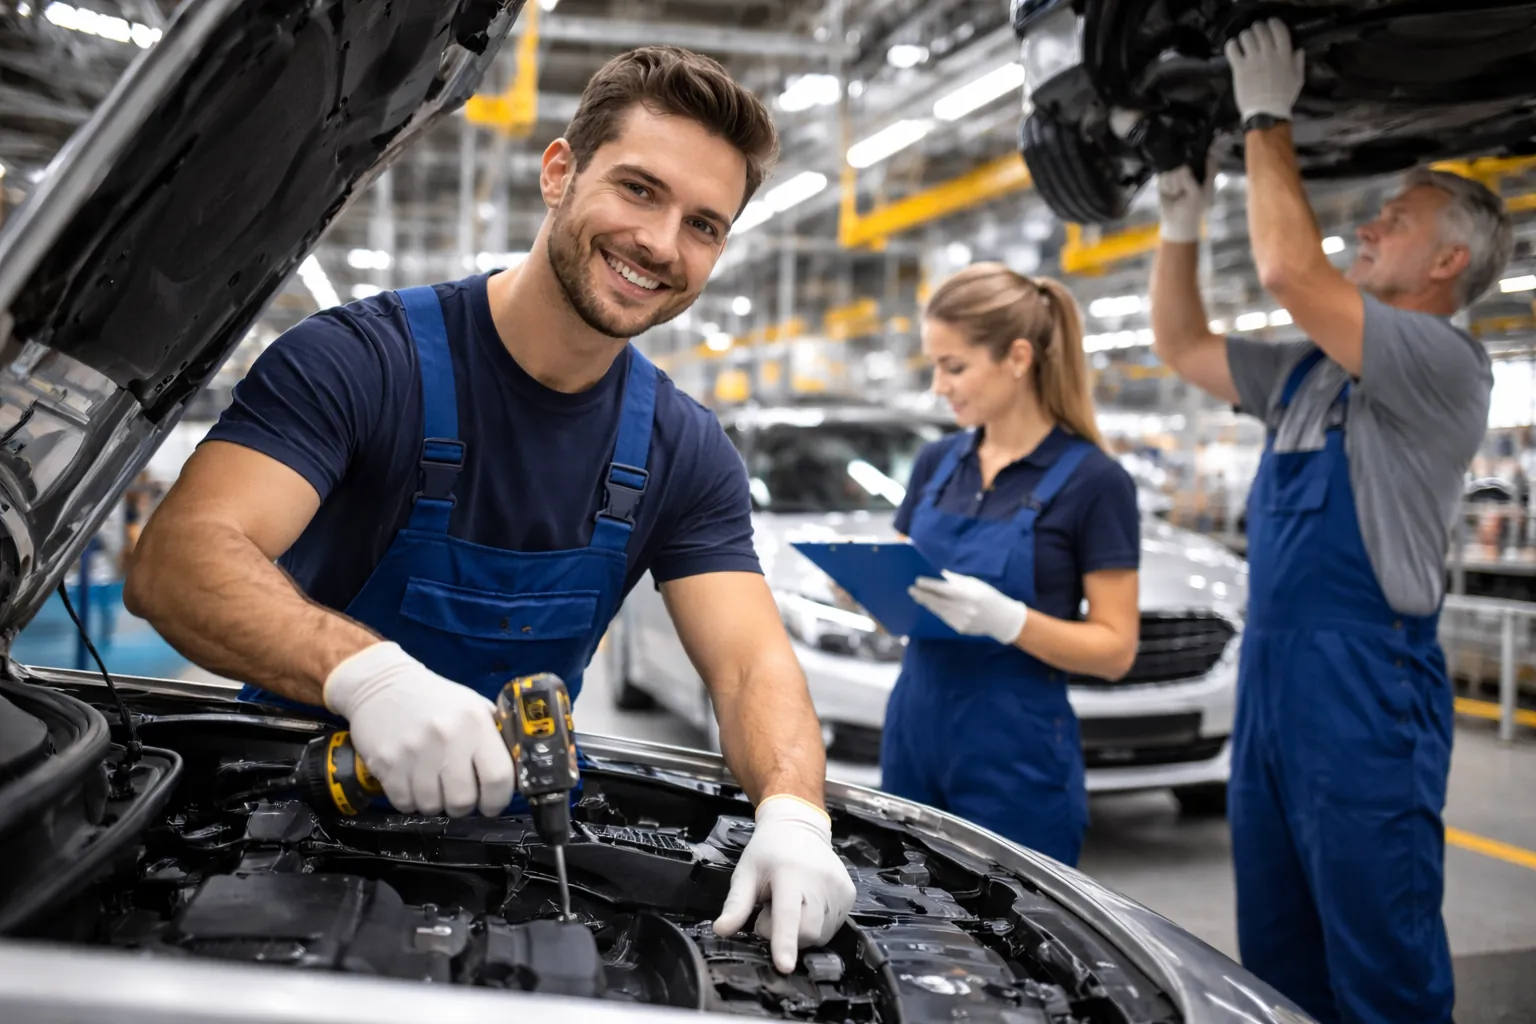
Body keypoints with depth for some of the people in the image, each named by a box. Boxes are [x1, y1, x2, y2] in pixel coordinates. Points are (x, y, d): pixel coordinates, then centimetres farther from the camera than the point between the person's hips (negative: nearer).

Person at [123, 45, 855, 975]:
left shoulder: (687, 455, -1)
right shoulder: (364, 359, -16)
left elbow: (755, 665, -9)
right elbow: (178, 558, -28)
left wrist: (792, 814, -30)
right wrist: (366, 672, -47)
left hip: (506, 837, 3)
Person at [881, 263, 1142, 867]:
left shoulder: (1092, 480, -10)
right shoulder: (935, 463, 7)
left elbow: (1115, 649, -11)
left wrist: (1006, 619, -25)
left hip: (1017, 756, -5)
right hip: (912, 730, 6)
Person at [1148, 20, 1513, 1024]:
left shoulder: (1444, 365, -10)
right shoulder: (1311, 368, 16)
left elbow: (1289, 271, -21)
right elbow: (1184, 347, 25)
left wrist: (1268, 120, -9)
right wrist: (1181, 223, 14)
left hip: (1366, 687, -8)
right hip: (1269, 676, 9)